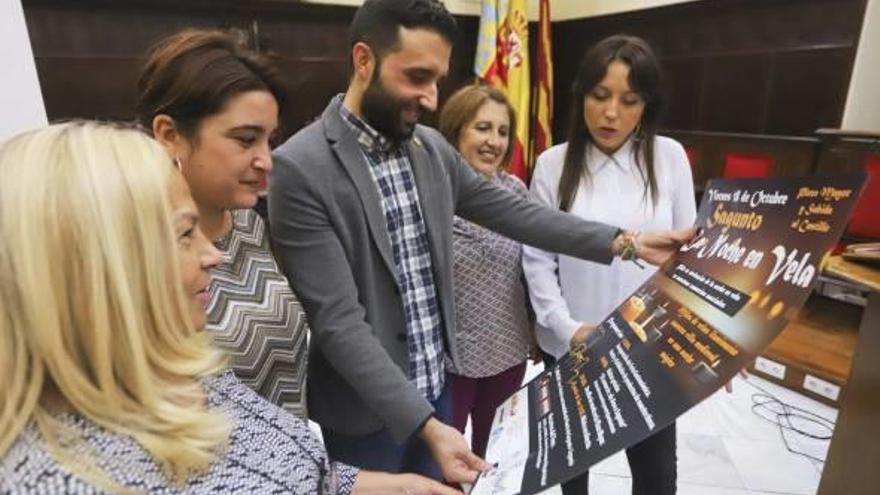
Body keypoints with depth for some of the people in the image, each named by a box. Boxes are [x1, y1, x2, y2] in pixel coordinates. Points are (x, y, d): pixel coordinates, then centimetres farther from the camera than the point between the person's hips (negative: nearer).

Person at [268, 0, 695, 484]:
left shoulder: (431, 147, 1)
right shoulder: (300, 169, -21)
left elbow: (511, 212, 2)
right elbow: (338, 321, -24)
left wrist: (625, 241, -3)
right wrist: (425, 424, -27)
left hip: (435, 387, 6)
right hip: (366, 413, -6)